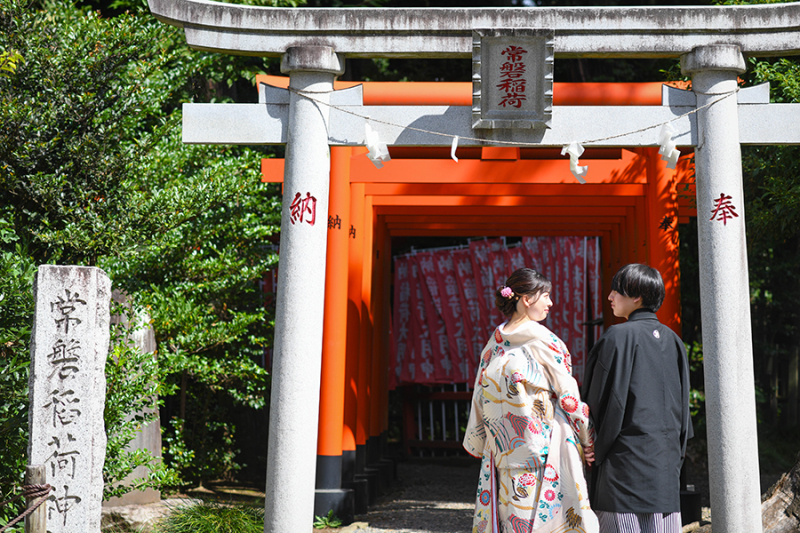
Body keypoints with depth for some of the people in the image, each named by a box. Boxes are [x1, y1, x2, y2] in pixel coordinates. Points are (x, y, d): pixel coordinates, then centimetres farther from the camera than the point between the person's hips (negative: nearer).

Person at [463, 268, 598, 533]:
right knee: (542, 511, -1)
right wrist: (587, 436, 1)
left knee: (509, 509, 10)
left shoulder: (495, 340, 7)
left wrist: (479, 442, 20)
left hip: (501, 444, 6)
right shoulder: (542, 340, -10)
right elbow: (567, 392, -7)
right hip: (540, 440, -6)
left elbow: (481, 395, 12)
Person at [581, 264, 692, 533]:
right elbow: (682, 402, 13)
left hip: (627, 458, -7)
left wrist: (595, 450, 1)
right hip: (667, 458, 7)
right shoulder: (672, 339, 10)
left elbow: (602, 399, -10)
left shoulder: (618, 337, -10)